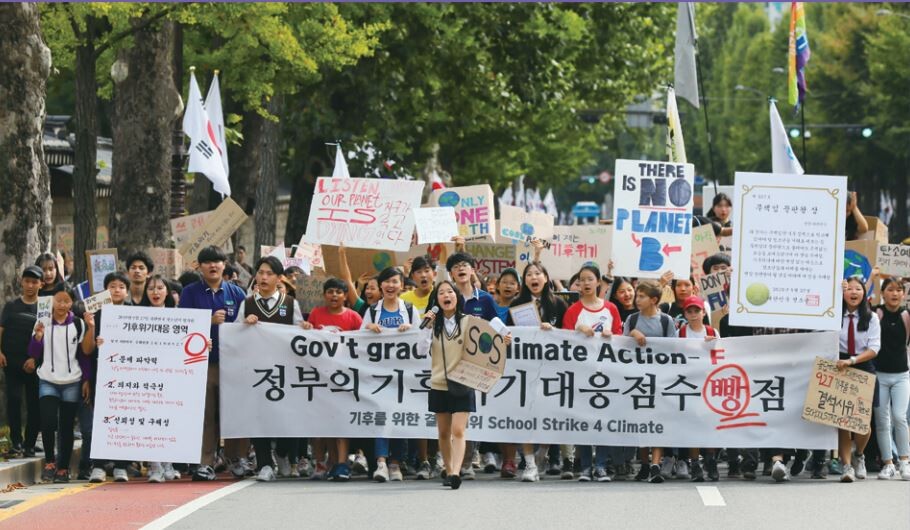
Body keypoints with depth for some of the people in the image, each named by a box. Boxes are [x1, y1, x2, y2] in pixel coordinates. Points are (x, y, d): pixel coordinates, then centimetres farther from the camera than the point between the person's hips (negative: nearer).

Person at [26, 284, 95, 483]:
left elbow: (86, 351, -1)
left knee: (66, 427, 2)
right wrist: (38, 336, -18)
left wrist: (91, 328, -12)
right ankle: (49, 462, 4)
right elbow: (34, 353, -1)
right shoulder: (43, 323, 2)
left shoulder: (78, 324, 3)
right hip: (48, 382, 0)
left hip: (72, 383, 1)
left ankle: (63, 468, 10)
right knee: (48, 422, -15)